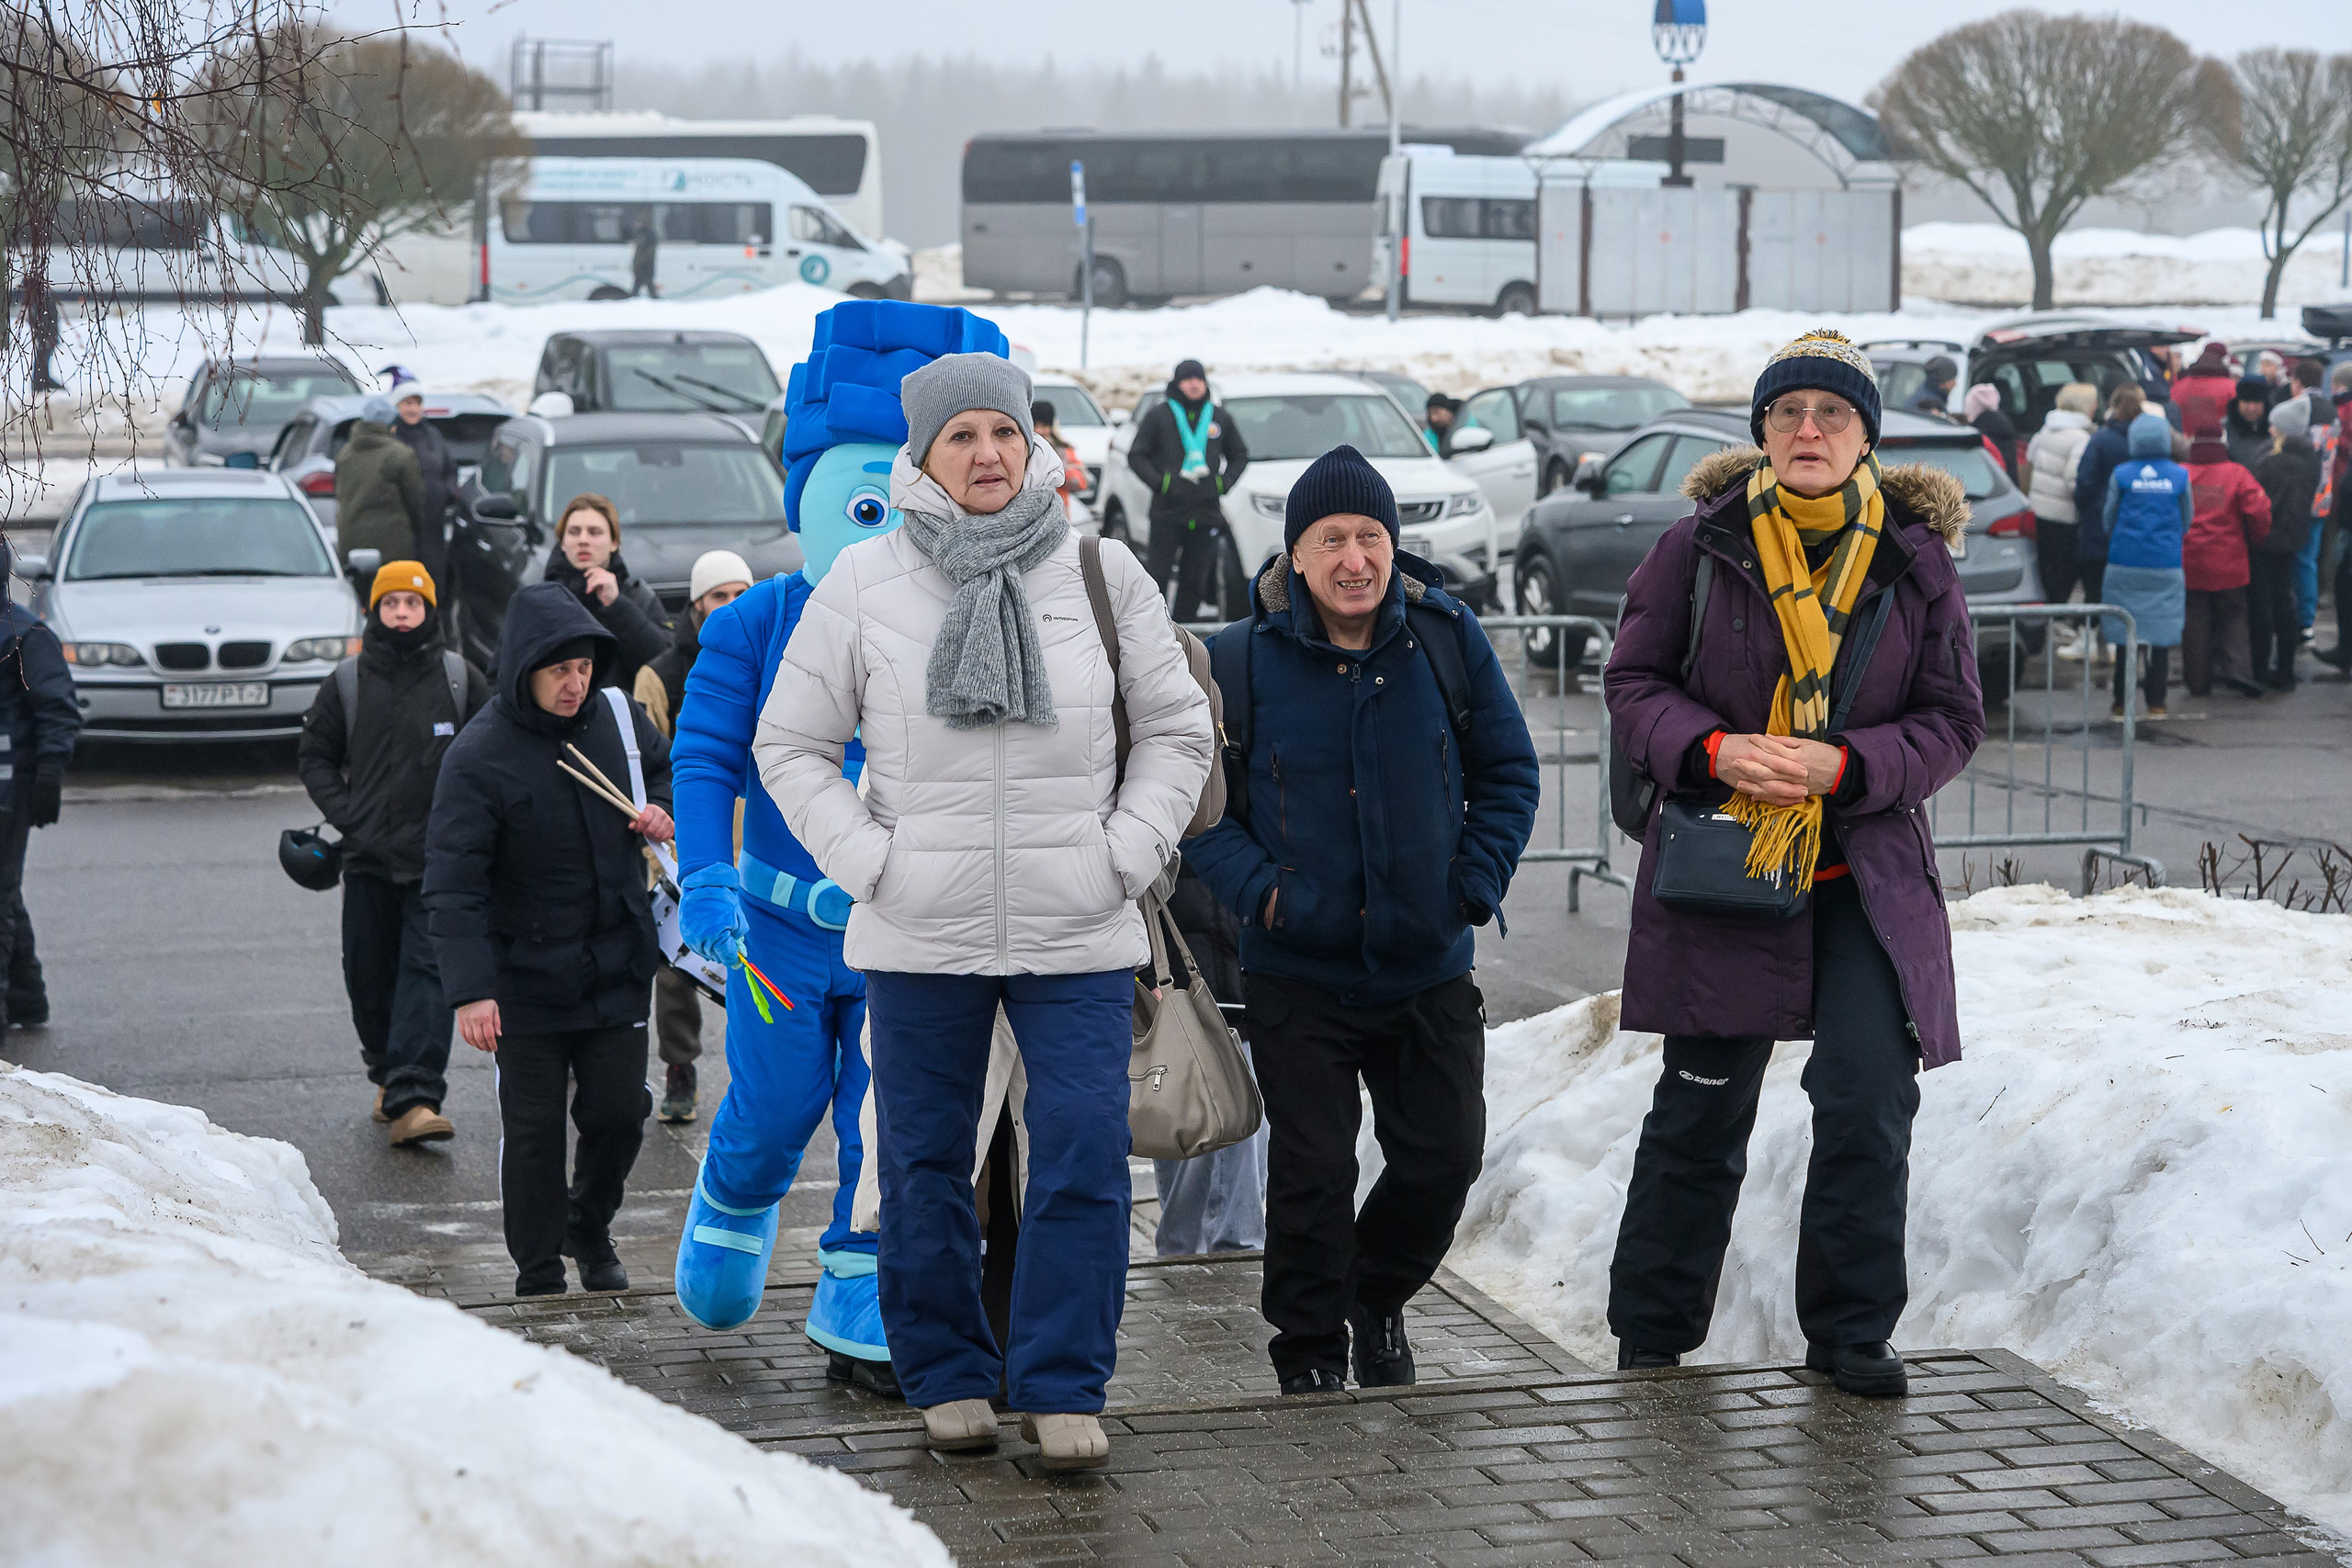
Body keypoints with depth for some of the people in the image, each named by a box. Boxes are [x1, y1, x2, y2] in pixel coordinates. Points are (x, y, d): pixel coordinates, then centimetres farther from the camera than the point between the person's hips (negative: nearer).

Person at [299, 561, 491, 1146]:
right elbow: (315, 755, 12)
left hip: (440, 859, -2)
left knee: (428, 971, -12)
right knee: (369, 973, 9)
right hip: (368, 857, 2)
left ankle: (413, 1099, -19)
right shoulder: (347, 681, 5)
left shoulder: (461, 679, 3)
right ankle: (390, 1075, 30)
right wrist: (344, 815, -2)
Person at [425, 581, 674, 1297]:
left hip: (617, 967, 4)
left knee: (620, 1111, 6)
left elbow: (667, 769, 22)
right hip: (526, 978, -4)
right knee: (532, 1131, 1)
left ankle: (590, 1230, 33)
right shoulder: (479, 754, -16)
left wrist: (662, 812, -2)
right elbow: (453, 884, -18)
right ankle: (539, 1279, 16)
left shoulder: (618, 715, -1)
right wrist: (470, 989, -25)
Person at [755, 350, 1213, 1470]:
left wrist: (1126, 852, 1)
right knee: (927, 1165, 8)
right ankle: (945, 1376, 24)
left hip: (1077, 934, 0)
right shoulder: (864, 582, 1)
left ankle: (1063, 1388, 6)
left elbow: (1176, 727, 13)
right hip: (918, 938, 0)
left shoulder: (1100, 573, 4)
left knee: (1083, 1160, -5)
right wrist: (868, 862, -3)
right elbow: (791, 743, 8)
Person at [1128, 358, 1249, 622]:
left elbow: (1240, 455, 22)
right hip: (1167, 511, -3)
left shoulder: (1219, 419, 12)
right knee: (1159, 575, -7)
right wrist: (1159, 483, -9)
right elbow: (1136, 456, 5)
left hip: (1207, 516, 3)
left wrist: (1224, 483, 5)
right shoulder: (1159, 417, 4)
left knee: (1195, 581, 4)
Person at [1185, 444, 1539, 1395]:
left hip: (1431, 970, 2)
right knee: (1313, 1174, -1)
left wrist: (1474, 886, -3)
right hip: (1297, 972, -2)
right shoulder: (1242, 660, -8)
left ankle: (1378, 1298, 36)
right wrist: (1256, 889, -13)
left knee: (1444, 1158, 8)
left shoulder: (1447, 639, -2)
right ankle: (1309, 1353, 20)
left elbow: (1509, 771, 8)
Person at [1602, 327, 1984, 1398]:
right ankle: (1650, 1339, 24)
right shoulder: (1699, 548, -1)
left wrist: (1845, 767, -15)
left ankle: (1850, 1333, 9)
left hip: (1867, 877, 1)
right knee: (1700, 1114, 9)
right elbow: (1635, 680, 3)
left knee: (1870, 1104, -8)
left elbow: (1953, 719, 2)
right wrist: (1711, 750, -16)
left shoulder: (1917, 563, 1)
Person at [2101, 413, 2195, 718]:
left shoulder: (2121, 475, -5)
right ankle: (2156, 702, 6)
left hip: (2125, 564, 0)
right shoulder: (2180, 476, -3)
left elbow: (2107, 521, 5)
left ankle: (2122, 701, 7)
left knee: (2125, 631, 6)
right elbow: (2187, 522, 9)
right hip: (2166, 566, 0)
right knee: (2161, 632, 6)